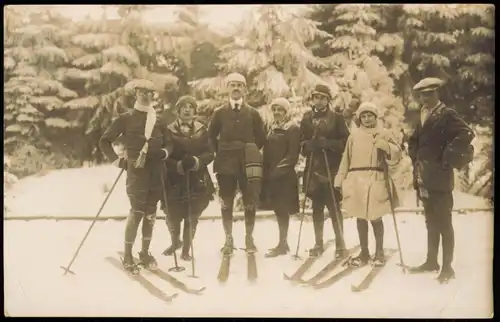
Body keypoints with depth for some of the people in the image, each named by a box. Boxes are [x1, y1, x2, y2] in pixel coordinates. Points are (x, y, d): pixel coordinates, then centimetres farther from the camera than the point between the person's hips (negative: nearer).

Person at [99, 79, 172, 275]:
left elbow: (168, 144, 19)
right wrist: (117, 160, -4)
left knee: (150, 213, 7)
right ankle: (128, 256, 0)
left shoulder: (158, 120, 13)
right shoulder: (126, 118, 2)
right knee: (137, 211, -11)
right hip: (136, 171, -4)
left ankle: (145, 253, 20)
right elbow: (104, 141, 5)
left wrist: (164, 152, -3)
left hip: (156, 172, 4)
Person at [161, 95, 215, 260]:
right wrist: (179, 165, -22)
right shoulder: (169, 131, -1)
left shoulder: (202, 131, 4)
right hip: (174, 180, -1)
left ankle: (186, 250, 23)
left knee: (191, 217, 6)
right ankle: (175, 241, 33)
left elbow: (210, 153, -1)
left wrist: (196, 161, -20)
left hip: (197, 180, 1)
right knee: (172, 216, 3)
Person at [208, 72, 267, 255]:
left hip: (248, 164, 0)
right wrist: (221, 152, 8)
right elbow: (211, 136, 12)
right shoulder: (220, 113, 4)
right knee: (226, 204, 2)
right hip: (226, 164, 0)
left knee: (250, 203, 2)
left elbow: (261, 137, 11)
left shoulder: (253, 113, 4)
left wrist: (251, 153, 7)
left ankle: (249, 239, 12)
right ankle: (228, 240, 10)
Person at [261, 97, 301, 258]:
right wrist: (266, 172, 5)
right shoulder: (272, 127, 15)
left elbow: (292, 155, -14)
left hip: (284, 176, -7)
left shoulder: (293, 128, -7)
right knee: (278, 209, 11)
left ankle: (282, 245, 3)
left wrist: (278, 170, -17)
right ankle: (283, 243, 20)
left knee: (282, 210, -3)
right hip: (271, 175, 7)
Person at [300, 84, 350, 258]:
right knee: (317, 208, 9)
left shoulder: (337, 118, 2)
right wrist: (309, 144, -11)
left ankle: (340, 244, 3)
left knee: (334, 207, -5)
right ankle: (318, 244, 18)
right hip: (313, 169, 3)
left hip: (332, 168, -3)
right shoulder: (307, 118, 11)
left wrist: (328, 143, -16)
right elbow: (301, 142, 10)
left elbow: (345, 141, -2)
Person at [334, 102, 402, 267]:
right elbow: (346, 160, 12)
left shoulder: (384, 134, 6)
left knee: (375, 218, 1)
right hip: (356, 181, 2)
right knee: (360, 217, 7)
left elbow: (396, 156, 0)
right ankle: (364, 252, 18)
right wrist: (340, 181, 8)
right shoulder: (354, 136, 12)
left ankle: (379, 252, 16)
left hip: (376, 181, -2)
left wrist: (385, 146, -18)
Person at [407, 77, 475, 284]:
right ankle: (431, 262, 24)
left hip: (440, 178, -8)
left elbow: (466, 134, -21)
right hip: (424, 178, 8)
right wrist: (415, 158, 14)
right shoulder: (423, 117, 17)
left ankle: (447, 267, 1)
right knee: (431, 222, 15)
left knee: (444, 223, -4)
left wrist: (447, 159, -18)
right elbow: (414, 141, 31)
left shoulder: (447, 114, -8)